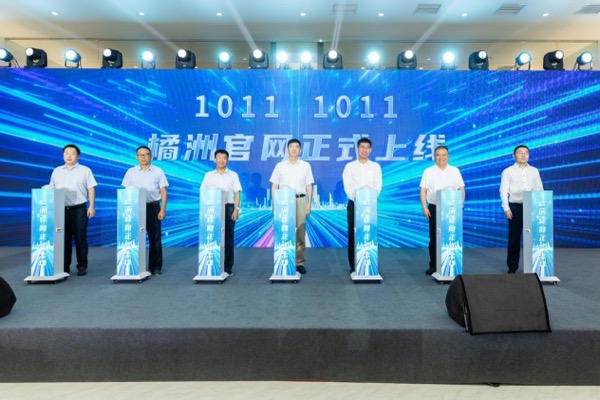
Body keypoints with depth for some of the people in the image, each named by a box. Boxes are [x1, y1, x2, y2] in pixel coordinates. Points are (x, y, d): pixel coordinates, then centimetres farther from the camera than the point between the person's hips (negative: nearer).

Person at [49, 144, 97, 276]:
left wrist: (91, 206, -7)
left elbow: (91, 189, 1)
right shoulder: (57, 171, 14)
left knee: (80, 238, -1)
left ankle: (82, 266, 8)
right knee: (64, 239, 5)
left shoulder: (85, 170, 4)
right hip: (61, 209, 3)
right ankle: (64, 266, 13)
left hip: (79, 209, -3)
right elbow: (51, 189, 15)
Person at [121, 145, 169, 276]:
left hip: (153, 206, -1)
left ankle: (155, 267, 11)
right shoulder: (131, 172, 8)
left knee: (155, 237, 2)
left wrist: (162, 209, -4)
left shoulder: (158, 171, 6)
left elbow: (163, 191, 4)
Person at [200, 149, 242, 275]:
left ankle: (228, 267, 7)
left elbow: (236, 193, 4)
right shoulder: (208, 175, 10)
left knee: (228, 238, 0)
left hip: (228, 208, -1)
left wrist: (236, 209, -6)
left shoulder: (233, 175, 8)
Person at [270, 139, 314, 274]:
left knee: (300, 232, 0)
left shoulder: (306, 165, 10)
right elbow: (274, 186, 9)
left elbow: (309, 186, 10)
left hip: (300, 200, 1)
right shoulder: (280, 166, 8)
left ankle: (300, 262, 6)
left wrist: (309, 203, 2)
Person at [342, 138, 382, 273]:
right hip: (354, 204, -1)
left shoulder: (375, 166, 10)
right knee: (353, 234, 0)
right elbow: (347, 186, -4)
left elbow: (378, 185, 0)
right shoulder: (350, 166, 5)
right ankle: (353, 265, 8)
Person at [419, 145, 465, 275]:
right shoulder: (428, 171, 4)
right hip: (434, 208, -1)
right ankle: (433, 265, 12)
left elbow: (461, 189, 9)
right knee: (434, 237, 3)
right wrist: (424, 207, -7)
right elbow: (422, 190, 1)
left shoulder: (455, 171, 9)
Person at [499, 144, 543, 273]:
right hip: (515, 207, -2)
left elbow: (539, 189, 10)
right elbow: (503, 190, -3)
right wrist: (506, 208, -12)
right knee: (514, 238, 3)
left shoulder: (534, 171, 11)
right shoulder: (508, 171, 2)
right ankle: (512, 266, 12)